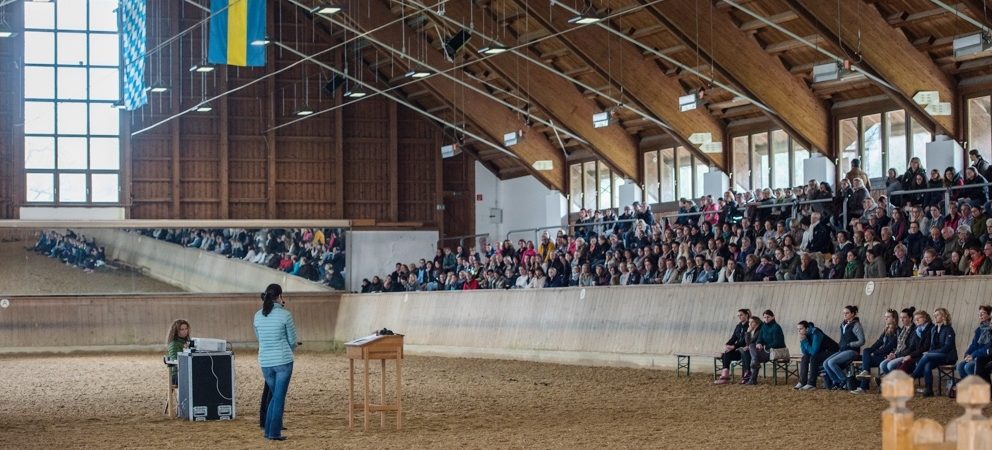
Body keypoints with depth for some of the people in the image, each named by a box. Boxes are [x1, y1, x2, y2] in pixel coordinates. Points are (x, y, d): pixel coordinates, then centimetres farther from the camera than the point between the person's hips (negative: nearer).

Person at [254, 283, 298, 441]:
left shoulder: (258, 316, 4)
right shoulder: (285, 315, -10)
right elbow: (293, 340, -2)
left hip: (265, 362, 5)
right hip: (283, 361, -4)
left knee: (275, 395, 19)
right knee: (279, 397, 3)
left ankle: (269, 430, 18)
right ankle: (274, 433, 3)